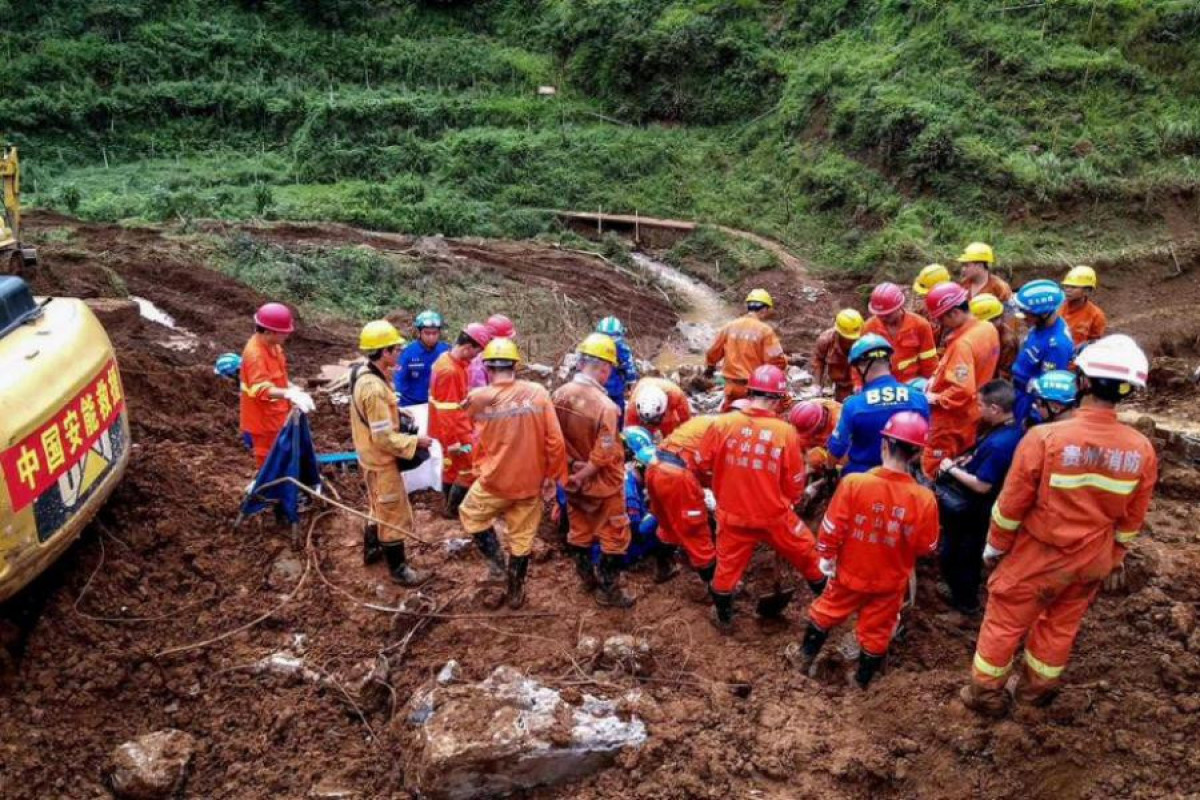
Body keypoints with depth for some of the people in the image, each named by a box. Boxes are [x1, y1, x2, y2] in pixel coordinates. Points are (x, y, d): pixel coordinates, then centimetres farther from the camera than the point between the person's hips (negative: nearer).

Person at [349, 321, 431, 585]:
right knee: (395, 515, 5)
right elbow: (384, 438, -28)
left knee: (379, 507, 28)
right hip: (381, 461, -10)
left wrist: (398, 416, 8)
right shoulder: (374, 388, -32)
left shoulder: (363, 373, -1)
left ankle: (371, 549, 47)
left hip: (371, 456, 10)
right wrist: (415, 441, -18)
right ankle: (399, 569, 19)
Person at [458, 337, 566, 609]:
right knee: (522, 539, 18)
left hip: (495, 481, -1)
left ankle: (496, 560, 20)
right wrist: (553, 476, -2)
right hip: (530, 482, 1)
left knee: (470, 515, 28)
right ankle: (515, 593, 32)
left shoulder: (478, 398, -13)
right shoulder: (538, 393, -13)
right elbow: (555, 441, -12)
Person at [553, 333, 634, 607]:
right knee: (614, 536, 13)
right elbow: (603, 456, -25)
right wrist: (582, 476, -12)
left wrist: (571, 469, 5)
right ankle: (608, 590, 23)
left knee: (579, 531, 23)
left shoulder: (559, 395, -10)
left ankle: (587, 578, 42)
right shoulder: (604, 405, -29)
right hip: (602, 483, -6)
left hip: (572, 480, 6)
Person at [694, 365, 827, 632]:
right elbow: (794, 486, -7)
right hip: (774, 516, -1)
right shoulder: (786, 432, -16)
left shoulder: (723, 423, -14)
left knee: (728, 565, 21)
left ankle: (723, 618, 40)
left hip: (732, 515, 1)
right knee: (808, 556, 23)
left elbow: (700, 463, -1)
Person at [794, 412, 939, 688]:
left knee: (826, 613, 26)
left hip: (850, 573, 0)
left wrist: (826, 557, 0)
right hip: (890, 581, 0)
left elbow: (832, 528, -17)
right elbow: (926, 547, -10)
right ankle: (862, 680, 41)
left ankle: (806, 657, 44)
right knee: (876, 632, 22)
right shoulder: (924, 498, -23)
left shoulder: (853, 482, -26)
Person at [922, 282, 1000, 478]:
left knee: (934, 472, 4)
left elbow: (962, 390, -33)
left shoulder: (962, 344, -29)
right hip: (972, 414, 9)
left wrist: (935, 398, -18)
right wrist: (938, 378, 3)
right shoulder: (988, 329, -1)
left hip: (951, 420, -9)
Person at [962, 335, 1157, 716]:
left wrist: (995, 545, 1)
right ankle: (1036, 688, 42)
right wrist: (1114, 558, 18)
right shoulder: (1142, 450, -13)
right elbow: (1131, 519, 1)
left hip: (1038, 554, -4)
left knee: (1005, 621, 14)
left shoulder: (1045, 437, -26)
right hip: (1092, 560, 4)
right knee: (1061, 626, 24)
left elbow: (1012, 502, -15)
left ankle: (986, 693, 28)